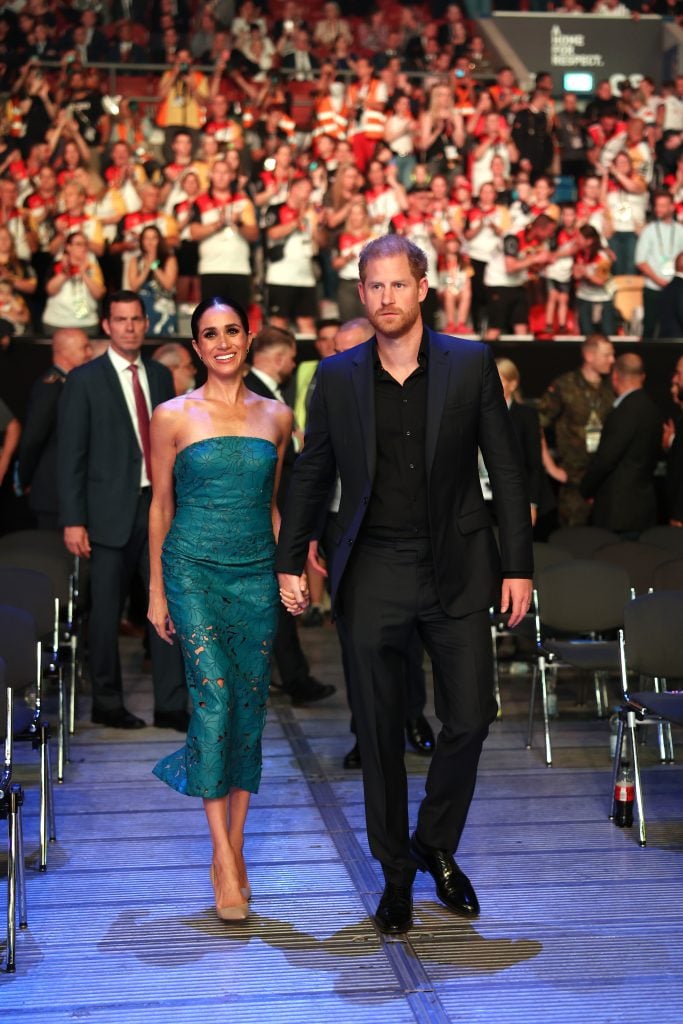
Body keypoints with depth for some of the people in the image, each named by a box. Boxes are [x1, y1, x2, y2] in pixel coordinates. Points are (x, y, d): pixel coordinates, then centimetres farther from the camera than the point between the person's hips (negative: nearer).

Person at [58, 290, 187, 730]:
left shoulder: (160, 376, 11)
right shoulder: (85, 380, -3)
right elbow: (71, 455, -6)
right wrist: (73, 520, -11)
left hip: (159, 505, 4)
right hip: (112, 510, -4)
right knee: (106, 611, 5)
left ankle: (171, 704, 9)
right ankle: (107, 703, 19)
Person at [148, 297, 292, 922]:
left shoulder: (276, 417, 9)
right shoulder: (173, 417, 1)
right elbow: (161, 506, 4)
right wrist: (156, 591, 3)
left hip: (257, 573, 3)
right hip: (194, 570, -3)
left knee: (250, 710, 4)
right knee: (215, 700, -13)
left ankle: (235, 845, 17)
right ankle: (223, 857, -5)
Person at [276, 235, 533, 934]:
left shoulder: (471, 364, 0)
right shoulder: (337, 376, 2)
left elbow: (506, 468, 2)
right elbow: (311, 475, 9)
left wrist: (518, 565, -2)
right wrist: (289, 562, 8)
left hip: (457, 571, 0)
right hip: (373, 576, 0)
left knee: (469, 720, 2)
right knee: (379, 732, 7)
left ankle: (436, 845, 28)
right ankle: (396, 872, 24)